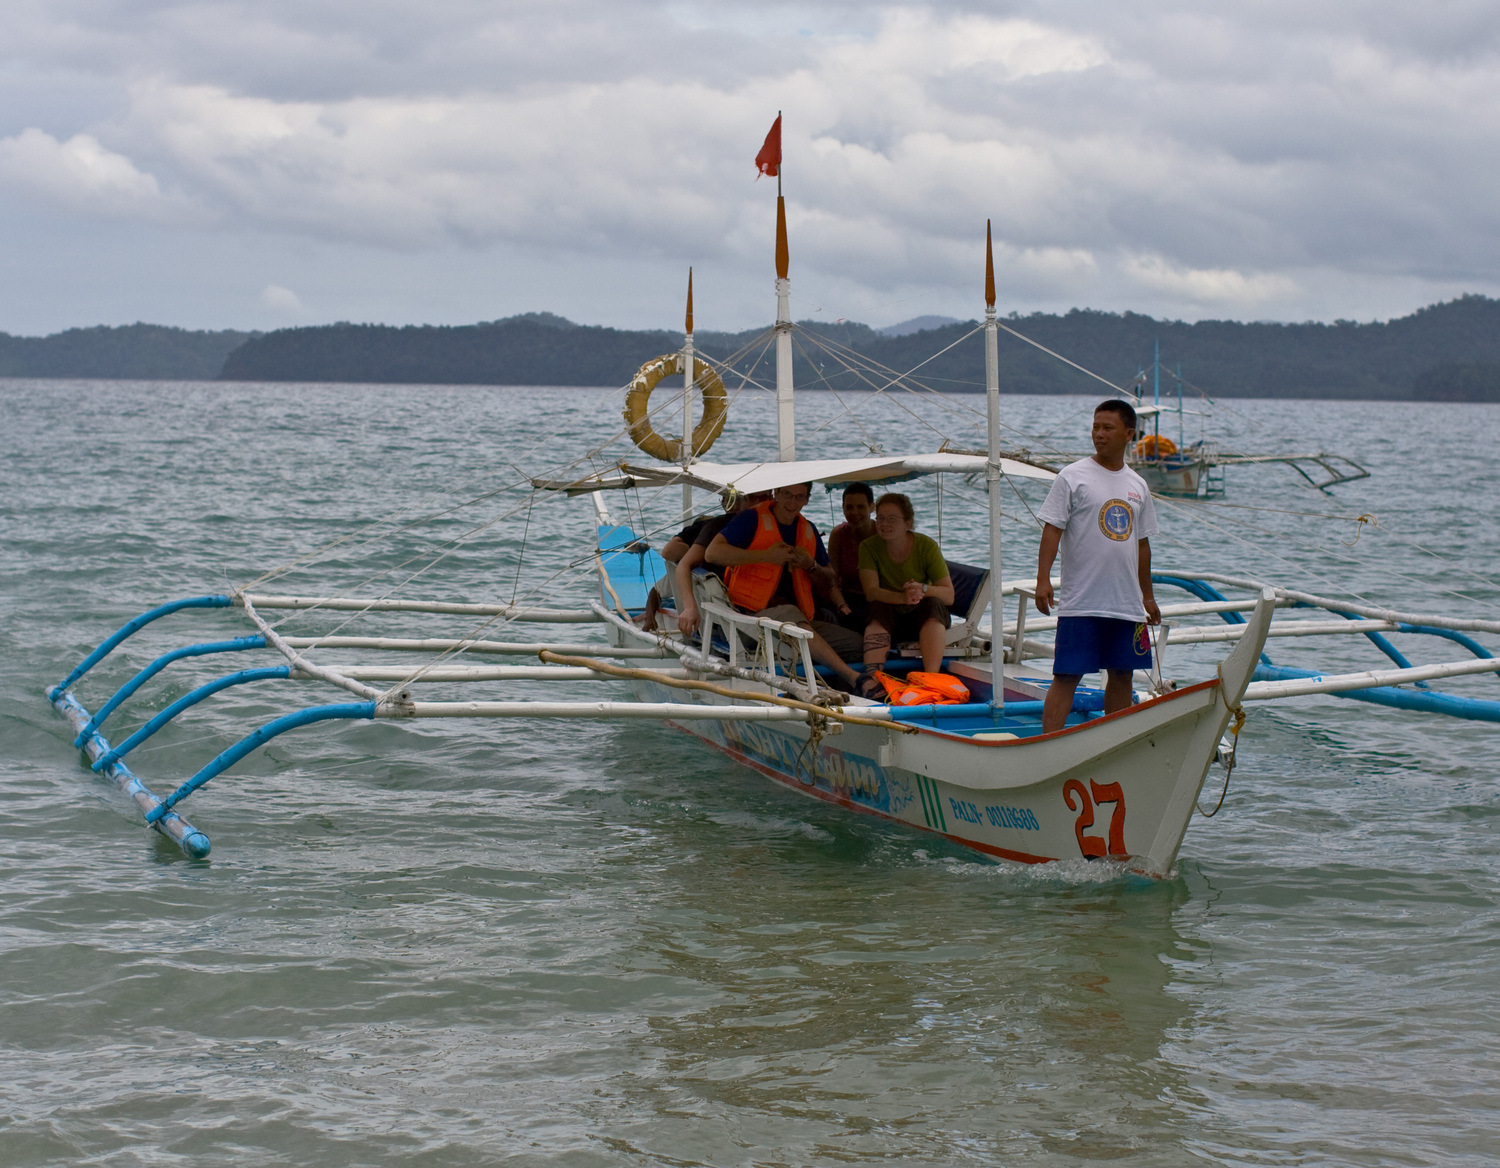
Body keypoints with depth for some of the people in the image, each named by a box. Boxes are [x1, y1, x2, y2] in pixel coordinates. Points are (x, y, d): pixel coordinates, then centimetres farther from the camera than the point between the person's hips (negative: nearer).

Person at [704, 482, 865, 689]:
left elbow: (830, 581, 26)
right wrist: (766, 556, -13)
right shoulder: (753, 519, 2)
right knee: (790, 614, -39)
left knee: (855, 643, -14)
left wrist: (811, 566, 2)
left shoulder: (808, 530, 20)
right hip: (753, 613, -7)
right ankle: (854, 677, -50)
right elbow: (712, 553, -11)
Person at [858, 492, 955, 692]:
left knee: (932, 604, -31)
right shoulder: (869, 547, -6)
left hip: (925, 619, 0)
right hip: (888, 617, 0)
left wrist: (924, 589, -34)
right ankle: (872, 677, -52)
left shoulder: (927, 546, -8)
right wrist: (902, 597, -39)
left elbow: (949, 595, -12)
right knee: (878, 608, -32)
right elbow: (871, 591, -20)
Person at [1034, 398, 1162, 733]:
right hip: (1081, 603, -5)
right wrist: (1043, 578, -19)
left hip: (1127, 604, 5)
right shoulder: (1072, 477, -3)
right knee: (1066, 676, -8)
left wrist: (1148, 596, 20)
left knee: (1121, 675, 10)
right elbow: (1052, 529, -8)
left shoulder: (1137, 486, 12)